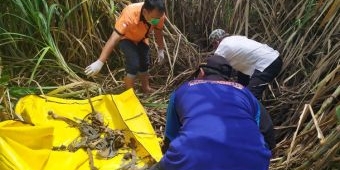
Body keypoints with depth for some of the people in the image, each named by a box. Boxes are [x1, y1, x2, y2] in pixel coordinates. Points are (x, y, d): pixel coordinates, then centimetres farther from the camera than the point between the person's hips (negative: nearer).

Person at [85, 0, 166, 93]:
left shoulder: (159, 14, -29)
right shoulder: (130, 15, -44)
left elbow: (158, 32, -7)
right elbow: (114, 39, -50)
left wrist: (161, 50, 1)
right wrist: (100, 62, -56)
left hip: (141, 38, 5)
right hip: (126, 38, -5)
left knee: (144, 63, 11)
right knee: (133, 63, -21)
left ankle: (146, 88, 34)